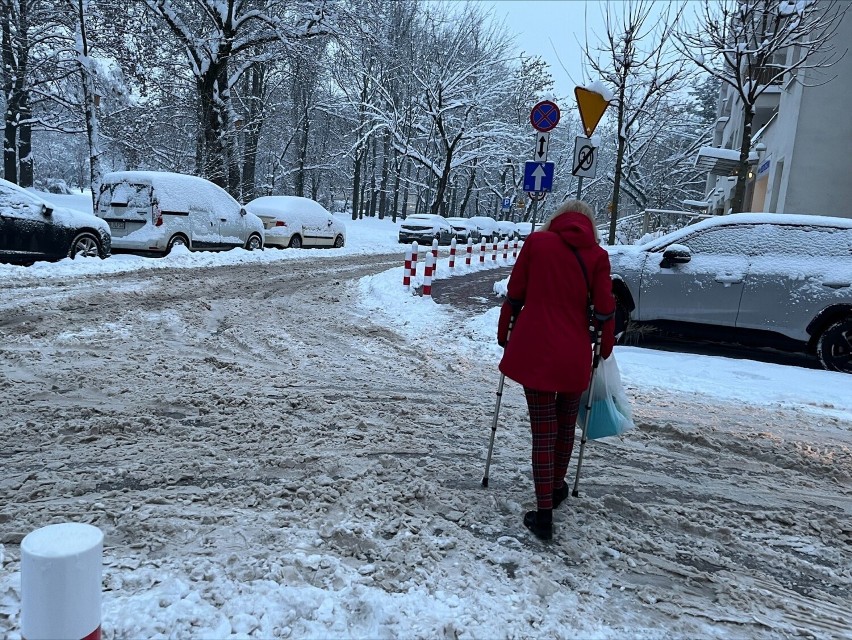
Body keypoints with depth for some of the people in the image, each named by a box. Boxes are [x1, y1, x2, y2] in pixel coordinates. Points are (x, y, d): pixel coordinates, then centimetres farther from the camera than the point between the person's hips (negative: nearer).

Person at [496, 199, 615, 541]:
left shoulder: (536, 241, 0)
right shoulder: (597, 256, 0)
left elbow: (514, 294, 1)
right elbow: (604, 310, 0)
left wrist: (503, 334, 12)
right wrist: (605, 347, 14)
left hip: (533, 351, -1)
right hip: (574, 355, 1)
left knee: (543, 429, 5)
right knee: (565, 425, 21)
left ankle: (544, 513, 7)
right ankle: (557, 488, 40)